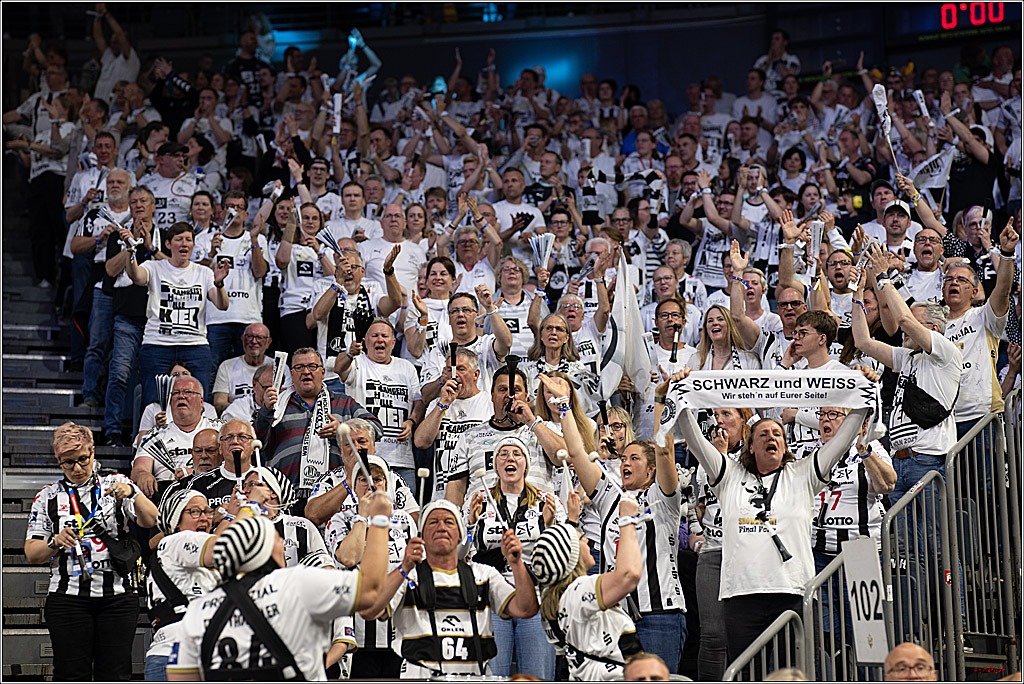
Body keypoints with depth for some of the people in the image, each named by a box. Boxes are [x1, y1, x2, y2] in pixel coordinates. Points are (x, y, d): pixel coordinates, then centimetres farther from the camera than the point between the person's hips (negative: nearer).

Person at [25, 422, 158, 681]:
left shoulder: (116, 484, 8)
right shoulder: (48, 497, 10)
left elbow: (149, 521, -4)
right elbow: (32, 554, 8)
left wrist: (132, 494, -22)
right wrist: (56, 542, -12)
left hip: (117, 596, 0)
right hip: (68, 598, 0)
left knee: (116, 674, -3)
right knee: (73, 676, -4)